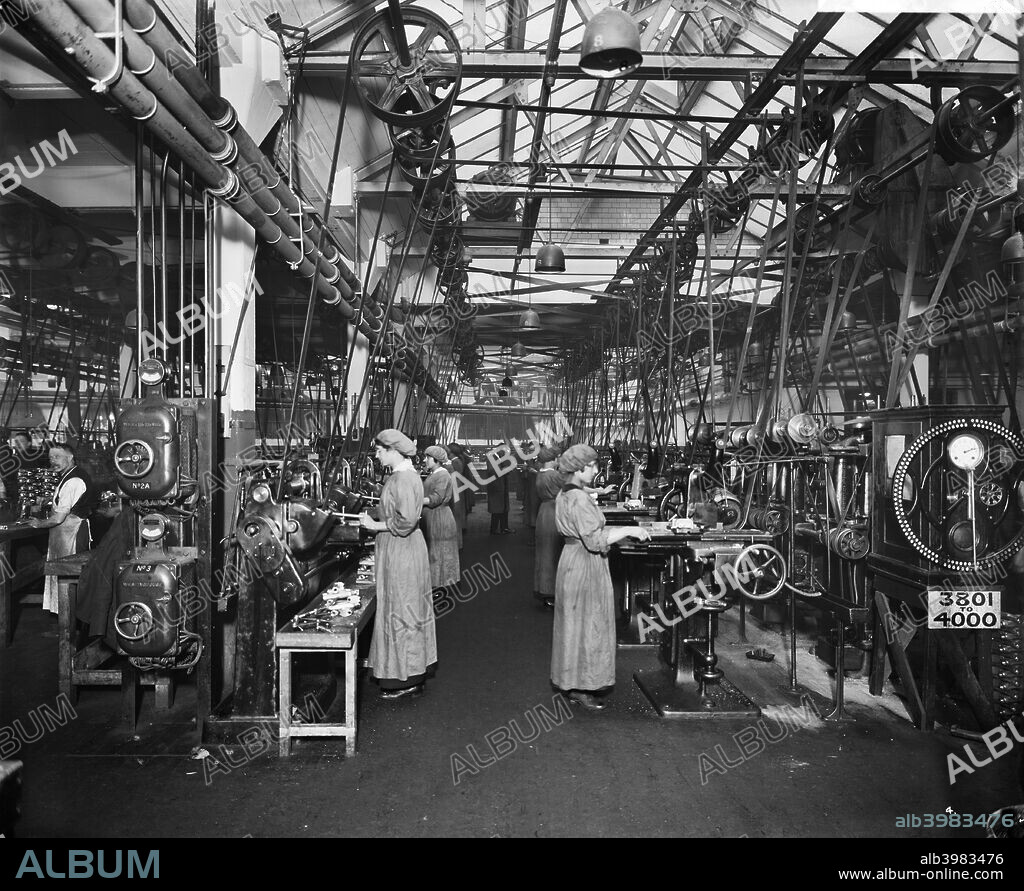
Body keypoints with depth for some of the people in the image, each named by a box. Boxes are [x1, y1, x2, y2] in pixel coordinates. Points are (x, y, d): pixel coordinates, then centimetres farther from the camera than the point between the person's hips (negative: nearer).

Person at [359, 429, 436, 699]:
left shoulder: (402, 479, -19)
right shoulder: (406, 475, 13)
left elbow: (406, 520, -25)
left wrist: (376, 525, -16)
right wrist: (375, 522, 10)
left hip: (400, 551, -10)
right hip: (404, 548, 10)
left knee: (400, 611, -1)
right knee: (408, 610, 15)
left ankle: (407, 680, 10)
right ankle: (413, 674, 25)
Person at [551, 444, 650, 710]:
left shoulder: (564, 495, 9)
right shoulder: (580, 499, -22)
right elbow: (595, 541, -25)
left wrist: (620, 532, 16)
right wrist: (628, 530, -19)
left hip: (572, 558, 10)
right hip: (586, 566, -10)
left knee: (575, 623, 17)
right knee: (586, 625, -1)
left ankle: (572, 680, 27)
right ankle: (580, 688, 9)